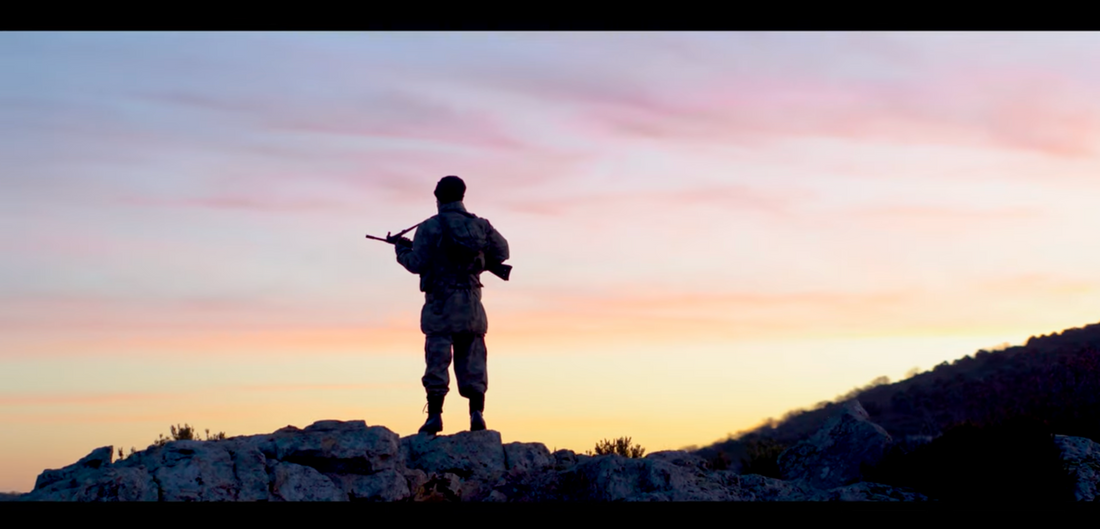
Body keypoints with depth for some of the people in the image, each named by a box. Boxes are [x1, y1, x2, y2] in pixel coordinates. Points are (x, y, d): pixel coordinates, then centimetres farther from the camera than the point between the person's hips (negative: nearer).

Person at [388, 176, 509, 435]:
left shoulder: (430, 227, -5)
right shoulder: (480, 225, 7)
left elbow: (417, 263, -7)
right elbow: (501, 251, 14)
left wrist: (402, 249, 12)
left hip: (441, 303, -3)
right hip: (471, 302, 3)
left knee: (437, 359, 0)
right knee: (472, 359, 7)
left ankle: (435, 414, -3)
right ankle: (477, 412, -2)